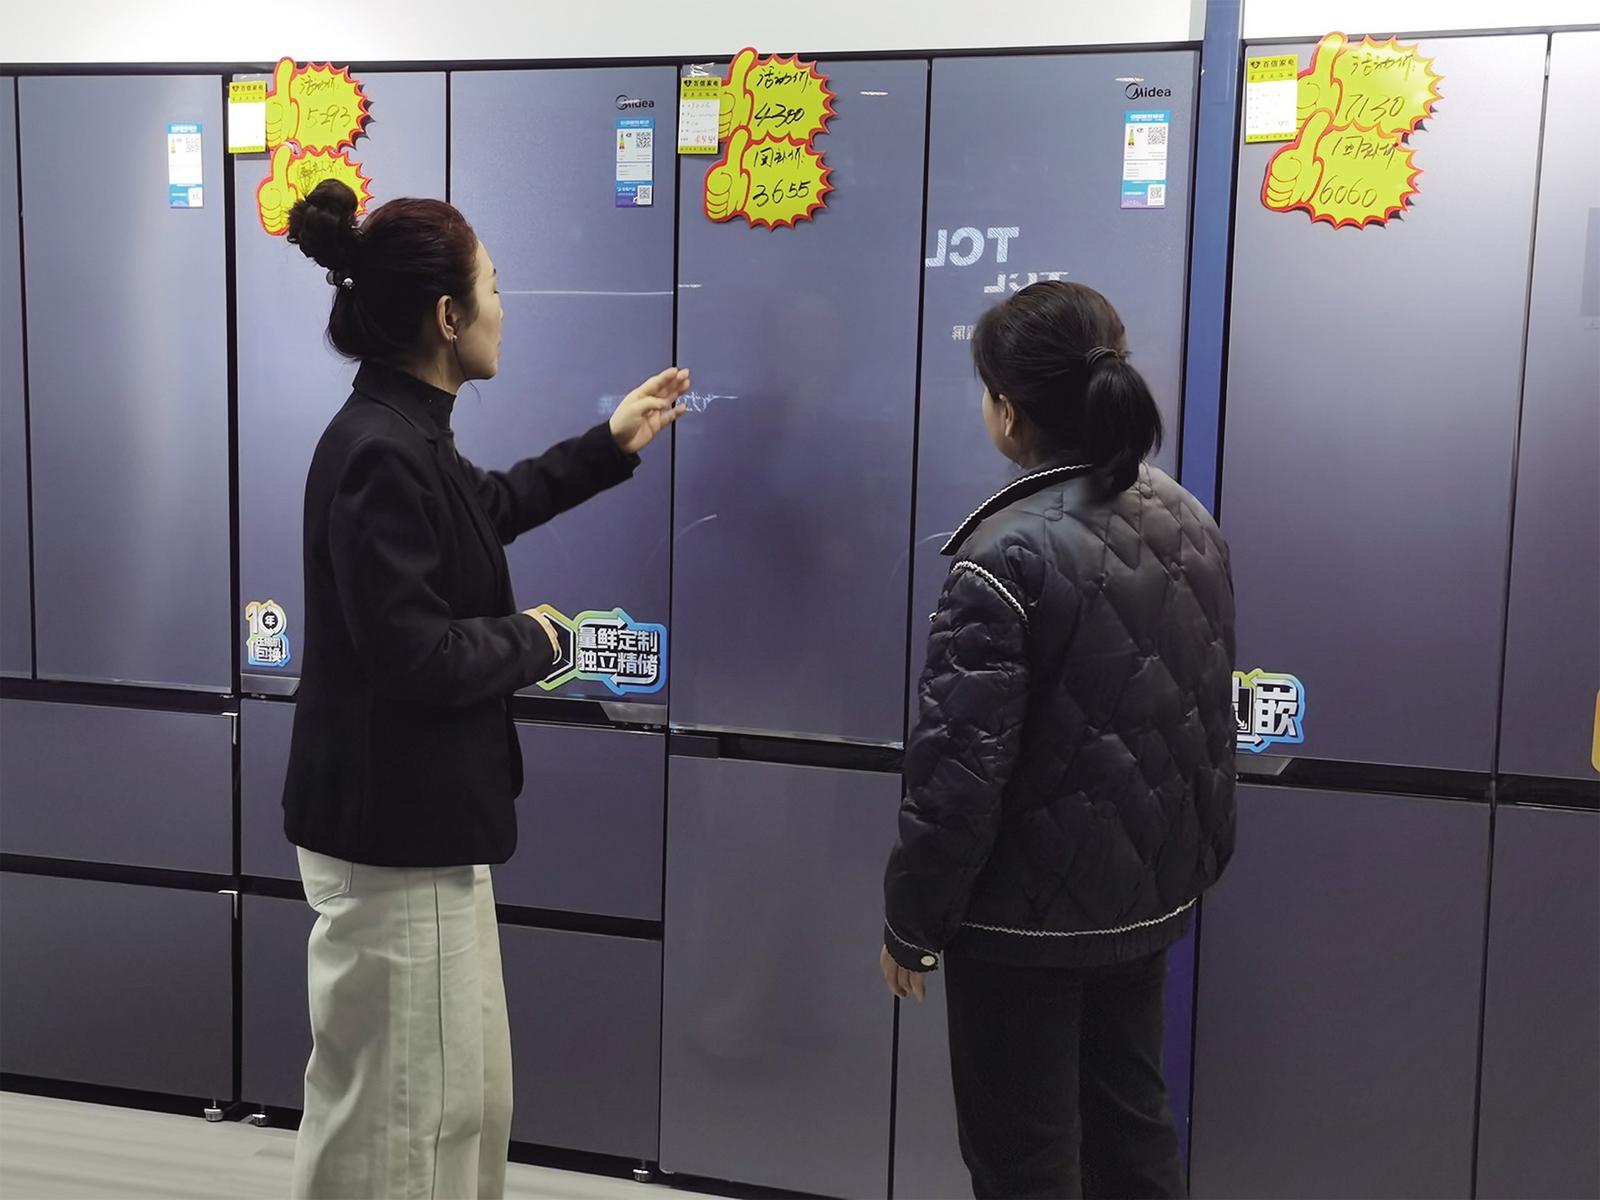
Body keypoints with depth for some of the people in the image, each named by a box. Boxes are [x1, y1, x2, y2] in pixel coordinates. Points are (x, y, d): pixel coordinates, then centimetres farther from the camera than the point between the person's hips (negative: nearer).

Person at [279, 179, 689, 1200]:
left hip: (423, 818, 10)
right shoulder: (381, 453, -23)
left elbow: (486, 508, 29)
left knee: (467, 1093, 22)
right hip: (394, 829, -10)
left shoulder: (403, 434, 9)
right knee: (395, 1112, 5)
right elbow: (409, 656, -28)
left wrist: (610, 447, 33)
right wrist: (532, 642, -10)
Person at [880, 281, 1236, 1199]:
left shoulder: (1009, 554, -23)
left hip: (1028, 918, -7)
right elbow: (1212, 721, 10)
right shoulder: (1190, 523, 1)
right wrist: (1198, 862, 20)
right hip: (1150, 897, 8)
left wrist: (913, 921, -9)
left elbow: (960, 767, -21)